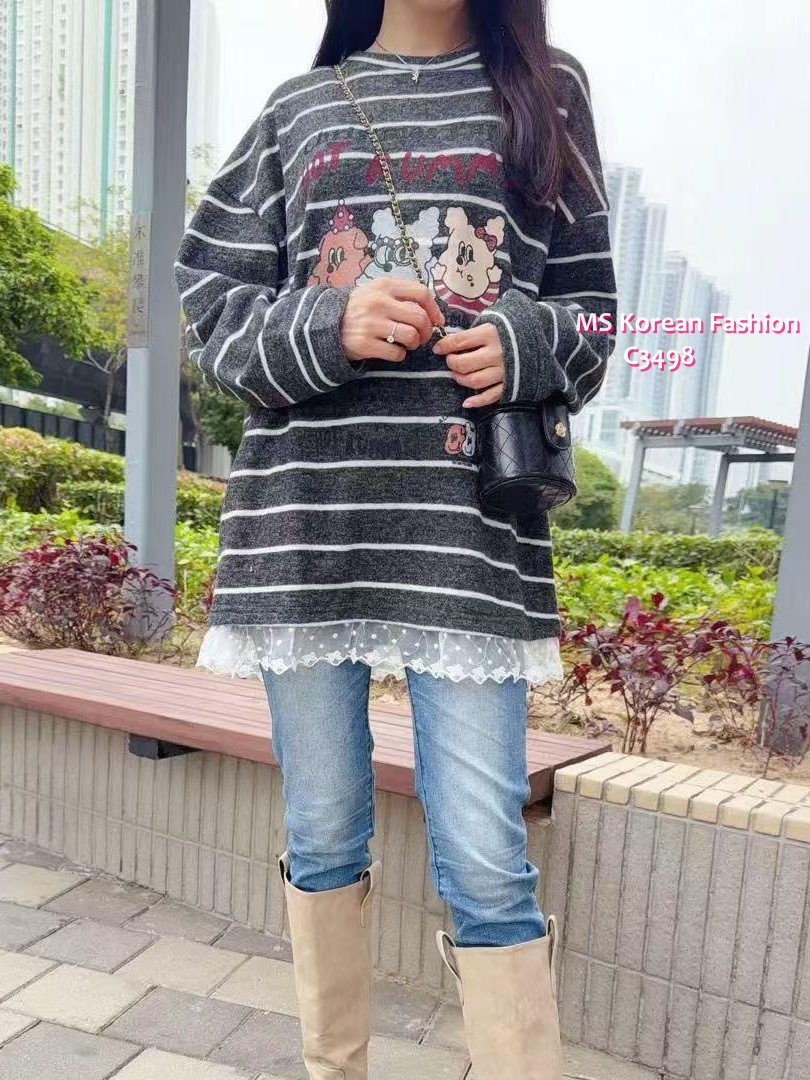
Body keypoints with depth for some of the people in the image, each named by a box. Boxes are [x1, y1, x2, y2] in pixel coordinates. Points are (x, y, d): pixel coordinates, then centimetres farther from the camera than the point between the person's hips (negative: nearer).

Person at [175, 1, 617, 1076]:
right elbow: (214, 312, 10)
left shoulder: (548, 90, 15)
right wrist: (326, 328, -10)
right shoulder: (297, 109, 16)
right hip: (302, 522, 2)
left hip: (472, 531, -1)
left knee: (488, 862, -4)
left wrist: (528, 346, -8)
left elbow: (591, 303, 15)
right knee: (322, 838, 12)